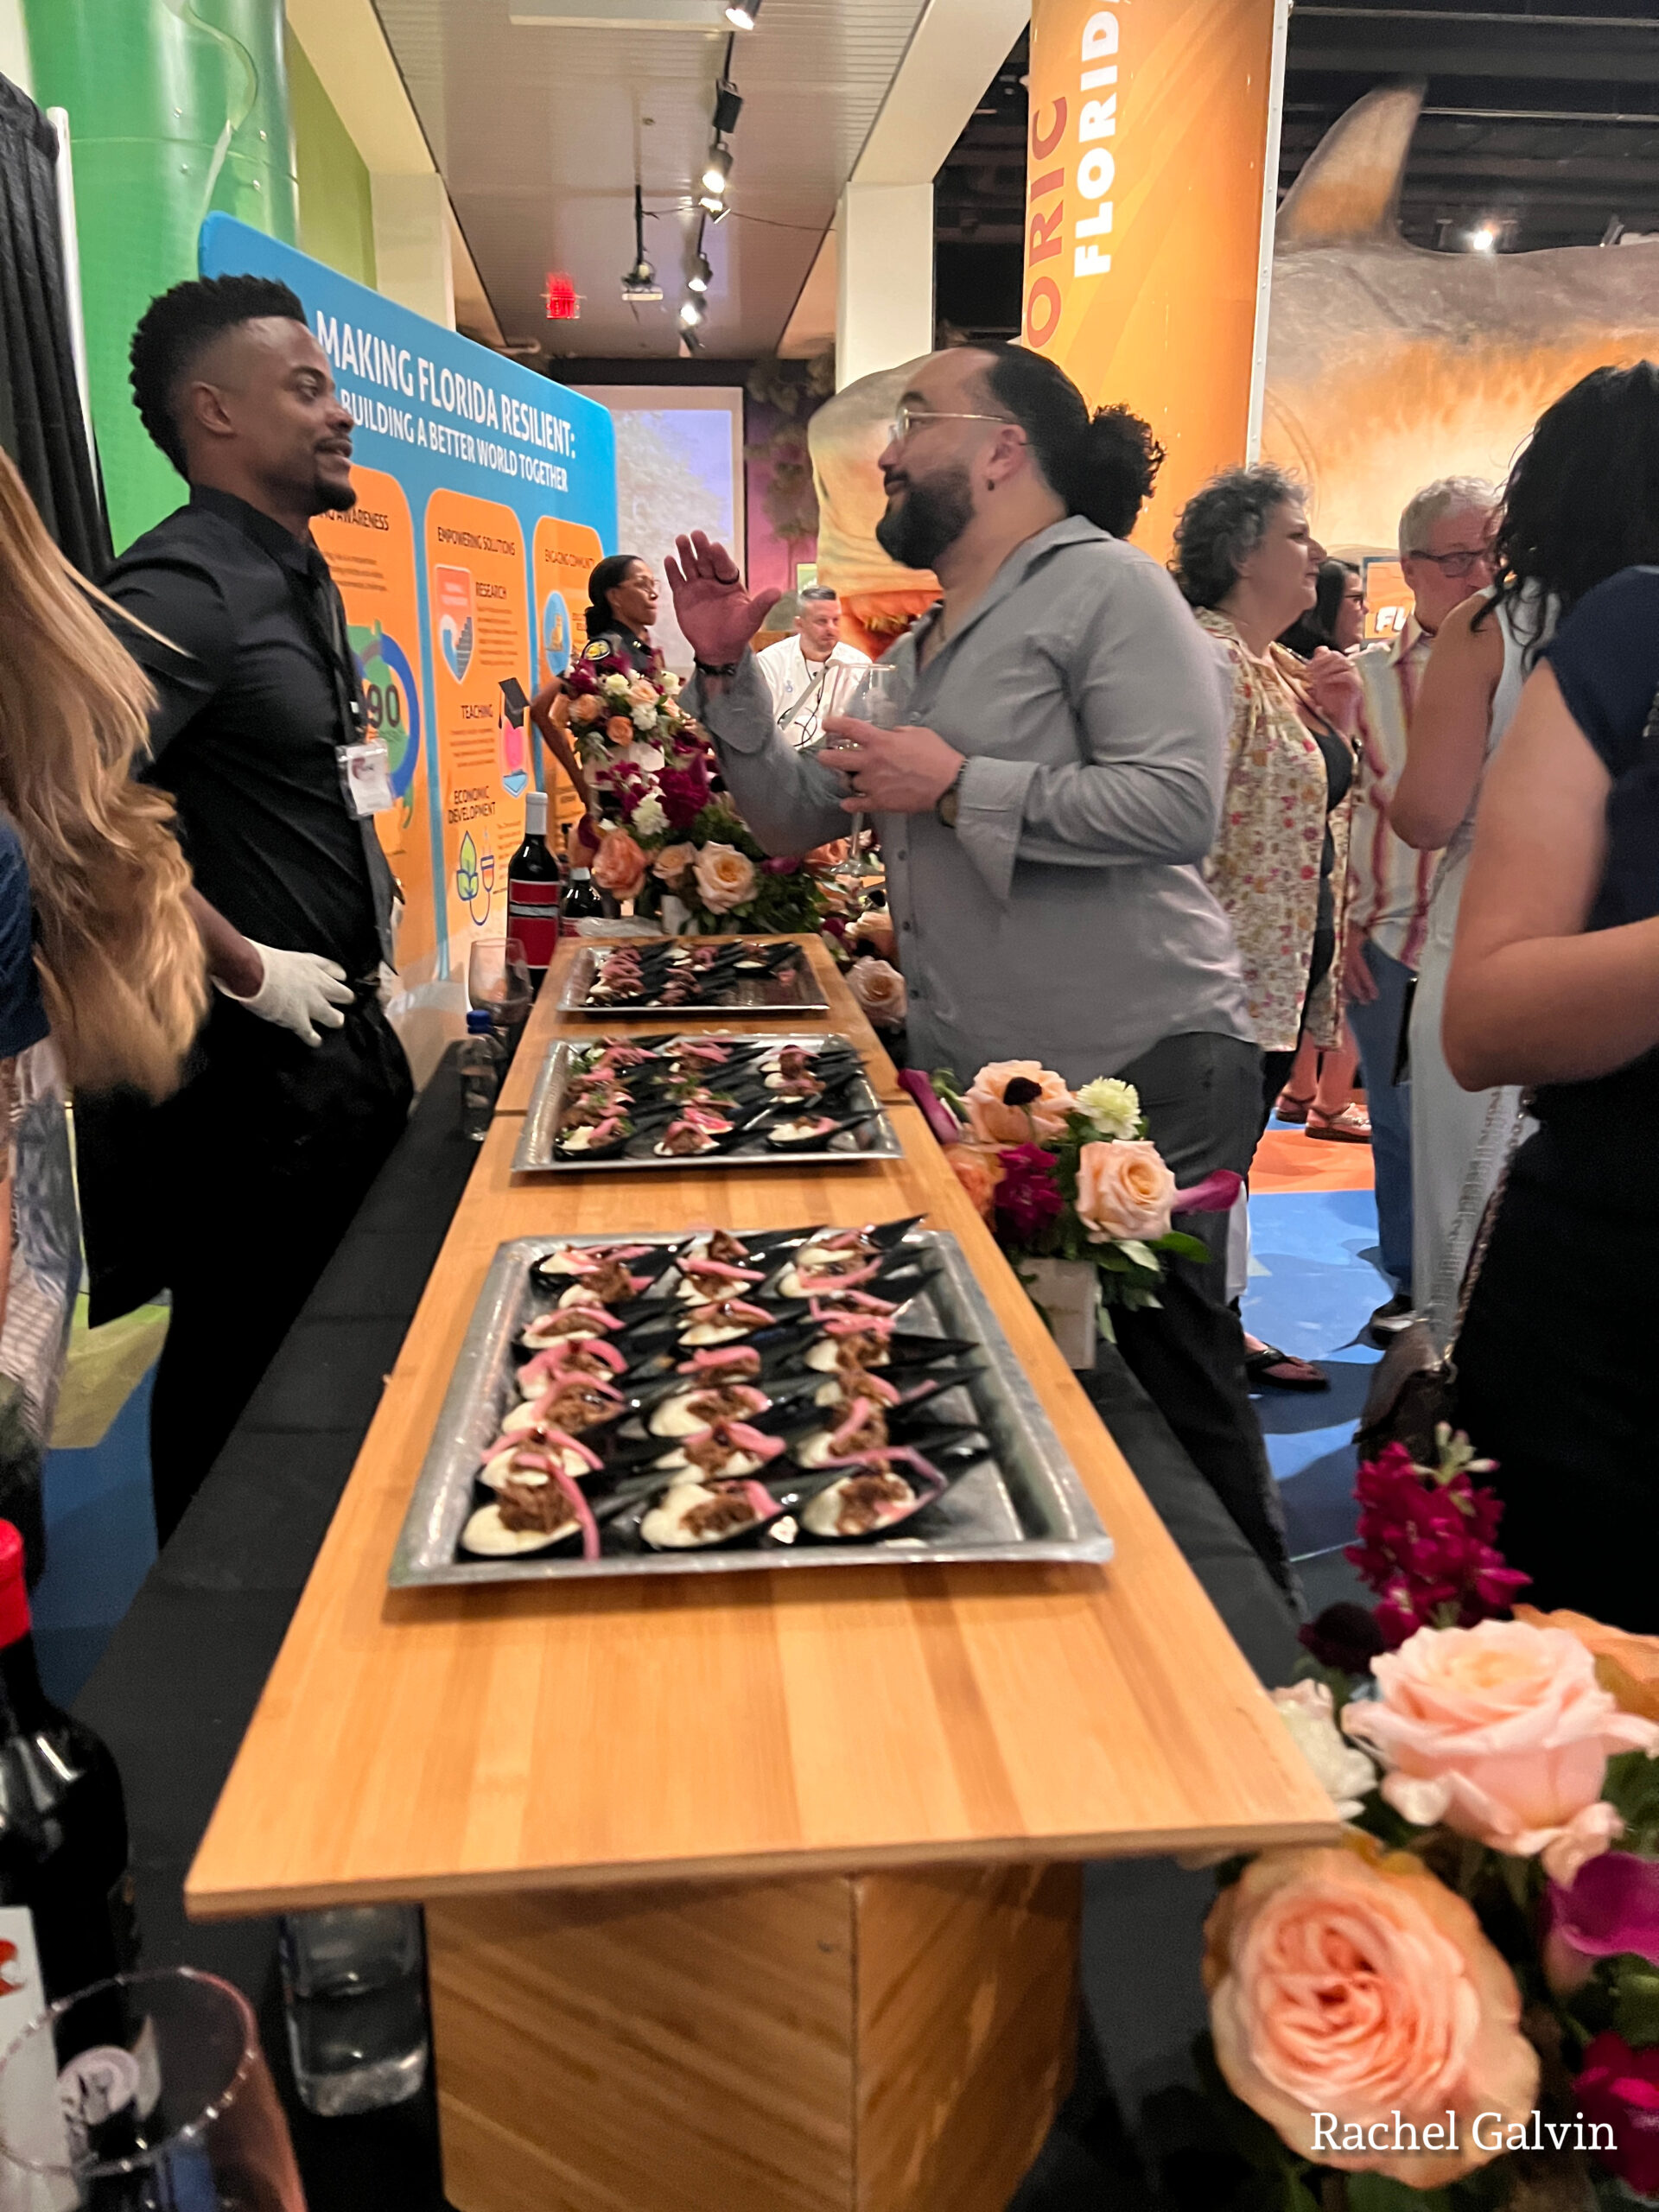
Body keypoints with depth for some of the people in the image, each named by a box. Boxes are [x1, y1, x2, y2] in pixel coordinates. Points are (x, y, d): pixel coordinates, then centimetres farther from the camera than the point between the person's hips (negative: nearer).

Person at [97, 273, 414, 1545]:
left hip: (348, 1031, 10)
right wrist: (248, 970, -23)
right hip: (255, 1061, -10)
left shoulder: (303, 579, 14)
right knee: (241, 1371, 5)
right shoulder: (186, 589, -18)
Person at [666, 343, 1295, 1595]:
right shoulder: (918, 647, 19)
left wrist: (957, 786, -16)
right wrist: (728, 672, 11)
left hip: (1143, 1075, -8)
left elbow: (1180, 801, -21)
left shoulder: (1104, 586, -7)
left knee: (1177, 1390, 3)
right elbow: (797, 818, 22)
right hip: (973, 1091, 8)